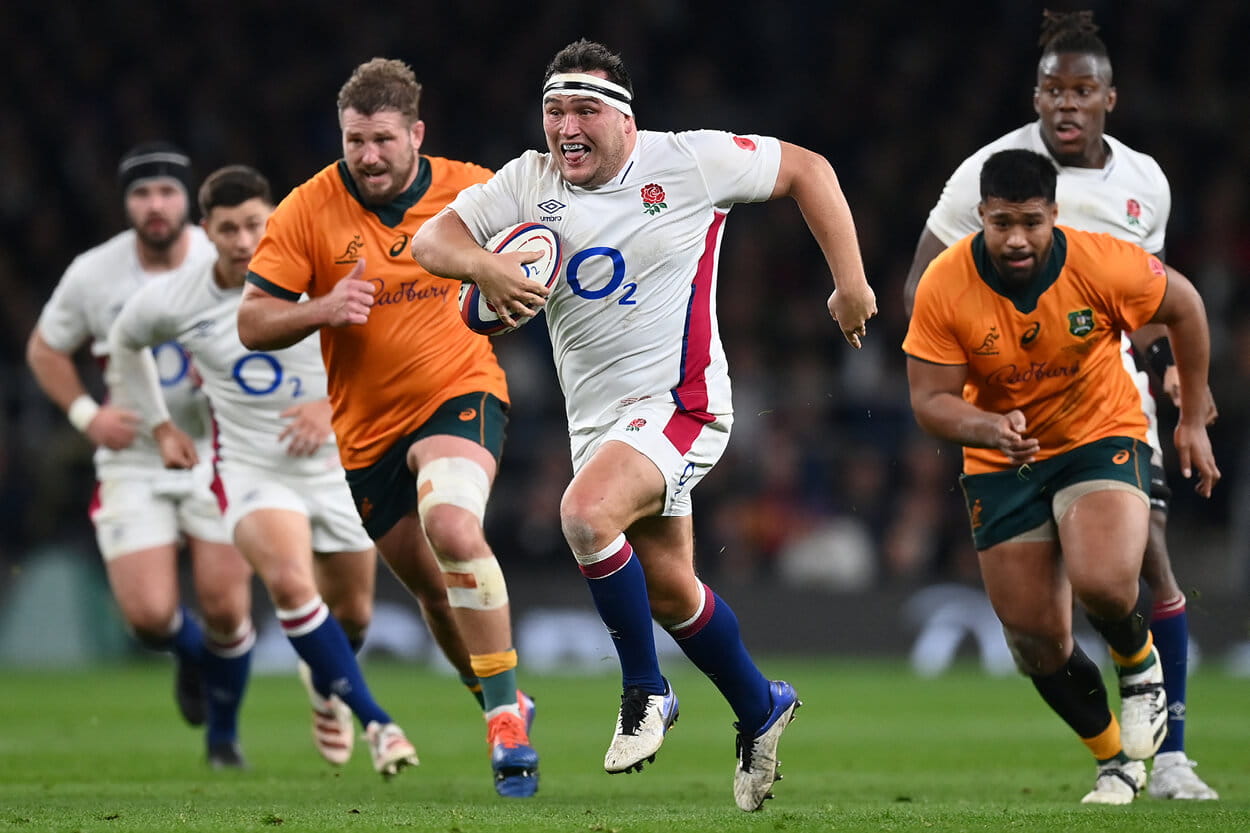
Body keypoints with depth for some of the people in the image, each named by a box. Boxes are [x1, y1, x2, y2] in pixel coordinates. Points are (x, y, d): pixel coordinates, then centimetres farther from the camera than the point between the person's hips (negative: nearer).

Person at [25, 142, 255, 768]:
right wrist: (86, 414, -6)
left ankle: (223, 734, 23)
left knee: (225, 610, -4)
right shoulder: (93, 275, -7)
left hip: (217, 452, 0)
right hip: (132, 460, 1)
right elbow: (44, 349, 9)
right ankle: (192, 655, 28)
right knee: (149, 615, -11)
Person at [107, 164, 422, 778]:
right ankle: (375, 721, -24)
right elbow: (125, 341, 14)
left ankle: (324, 682, 50)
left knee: (352, 613, 12)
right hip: (251, 469, -1)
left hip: (337, 466, 1)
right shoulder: (174, 302, -9)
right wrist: (160, 427, 12)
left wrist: (335, 403, -19)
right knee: (290, 582, -30)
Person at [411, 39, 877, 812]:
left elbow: (807, 169, 0)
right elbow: (431, 240, -2)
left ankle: (646, 690, -11)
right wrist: (484, 265, -24)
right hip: (598, 419, 6)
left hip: (680, 401, -6)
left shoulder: (689, 162, -9)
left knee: (586, 513, -30)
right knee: (670, 595, 14)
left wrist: (851, 283, -1)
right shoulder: (530, 182, 2)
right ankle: (761, 710, 38)